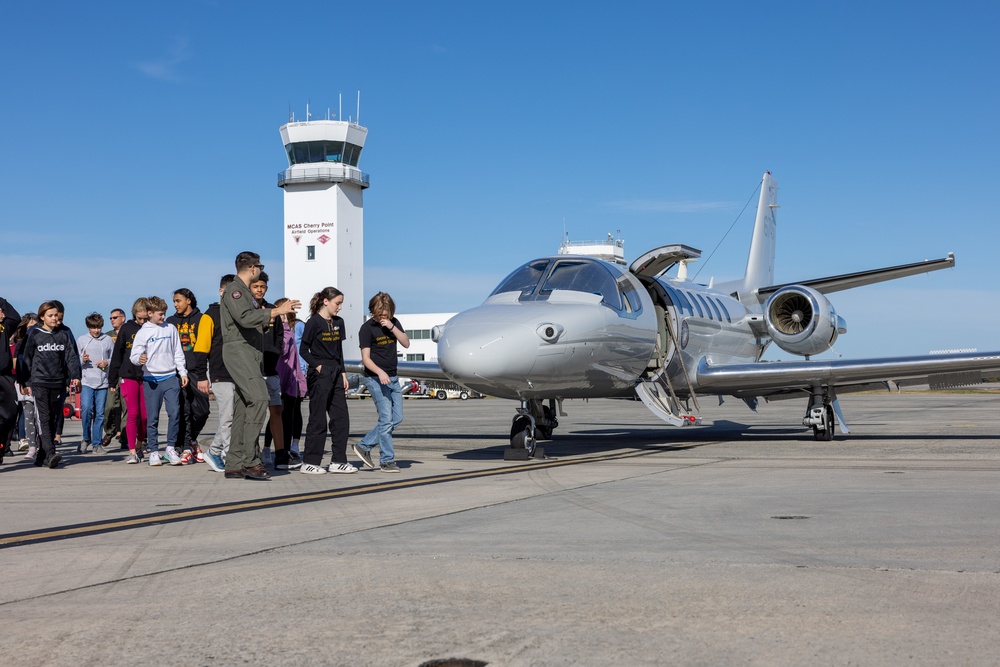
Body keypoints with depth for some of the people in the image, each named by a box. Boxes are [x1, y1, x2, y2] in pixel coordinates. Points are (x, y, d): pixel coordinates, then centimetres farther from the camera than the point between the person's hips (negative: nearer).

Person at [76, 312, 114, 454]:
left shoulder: (108, 340, 7)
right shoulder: (81, 340, 6)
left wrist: (107, 363, -6)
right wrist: (82, 360, -13)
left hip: (102, 383, 1)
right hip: (86, 381, -1)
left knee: (100, 413, 3)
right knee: (86, 408, -16)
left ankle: (97, 443, 12)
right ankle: (86, 438, 4)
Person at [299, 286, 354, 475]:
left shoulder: (338, 322, 12)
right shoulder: (314, 322, -9)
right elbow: (303, 350, -8)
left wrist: (343, 373, 13)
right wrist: (318, 366, -14)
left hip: (335, 374, 7)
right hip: (319, 375, -7)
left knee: (341, 418, 4)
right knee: (318, 419, -3)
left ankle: (338, 461, 10)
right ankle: (310, 463, 4)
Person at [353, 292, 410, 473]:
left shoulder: (394, 322, 8)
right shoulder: (367, 328, -10)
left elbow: (406, 343, -1)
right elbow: (366, 358, -13)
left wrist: (392, 327, -13)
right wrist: (380, 372, -29)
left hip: (392, 378, 7)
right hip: (375, 378, -7)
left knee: (397, 418, 6)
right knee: (386, 419, -10)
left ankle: (364, 446, 17)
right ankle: (387, 460, -3)